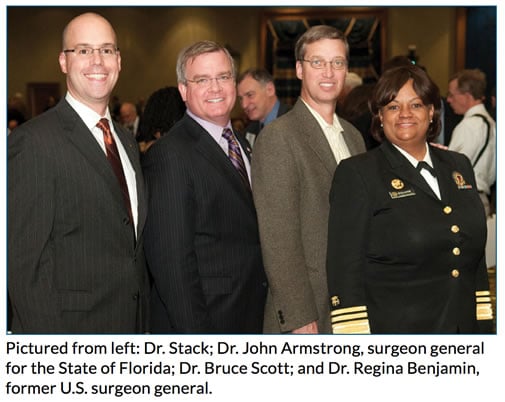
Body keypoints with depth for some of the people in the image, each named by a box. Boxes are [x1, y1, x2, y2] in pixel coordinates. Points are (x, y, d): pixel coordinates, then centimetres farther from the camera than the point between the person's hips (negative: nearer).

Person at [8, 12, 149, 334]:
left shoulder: (127, 142, 12)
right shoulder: (34, 141, -14)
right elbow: (24, 262, -16)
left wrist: (144, 325, 11)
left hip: (134, 321, 7)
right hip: (71, 326, -7)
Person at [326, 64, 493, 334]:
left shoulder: (459, 167, 12)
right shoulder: (356, 173, -5)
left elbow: (476, 253, 16)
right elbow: (345, 267, -10)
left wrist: (482, 318, 11)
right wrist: (355, 333, -15)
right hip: (390, 327, -5)